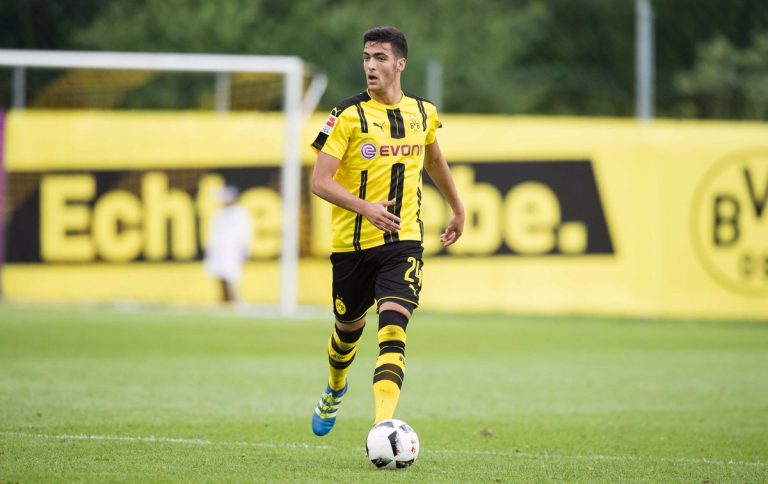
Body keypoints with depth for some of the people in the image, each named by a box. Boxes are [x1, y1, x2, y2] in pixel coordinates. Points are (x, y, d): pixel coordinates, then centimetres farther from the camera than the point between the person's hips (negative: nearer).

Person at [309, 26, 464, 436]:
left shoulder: (423, 114, 5)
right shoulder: (348, 115, -8)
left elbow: (434, 161, 27)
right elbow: (319, 181, -13)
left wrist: (458, 210, 36)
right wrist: (365, 208, -28)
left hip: (403, 242, 1)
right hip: (352, 244, -1)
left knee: (393, 332, -19)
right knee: (349, 328, 17)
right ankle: (335, 391, 50)